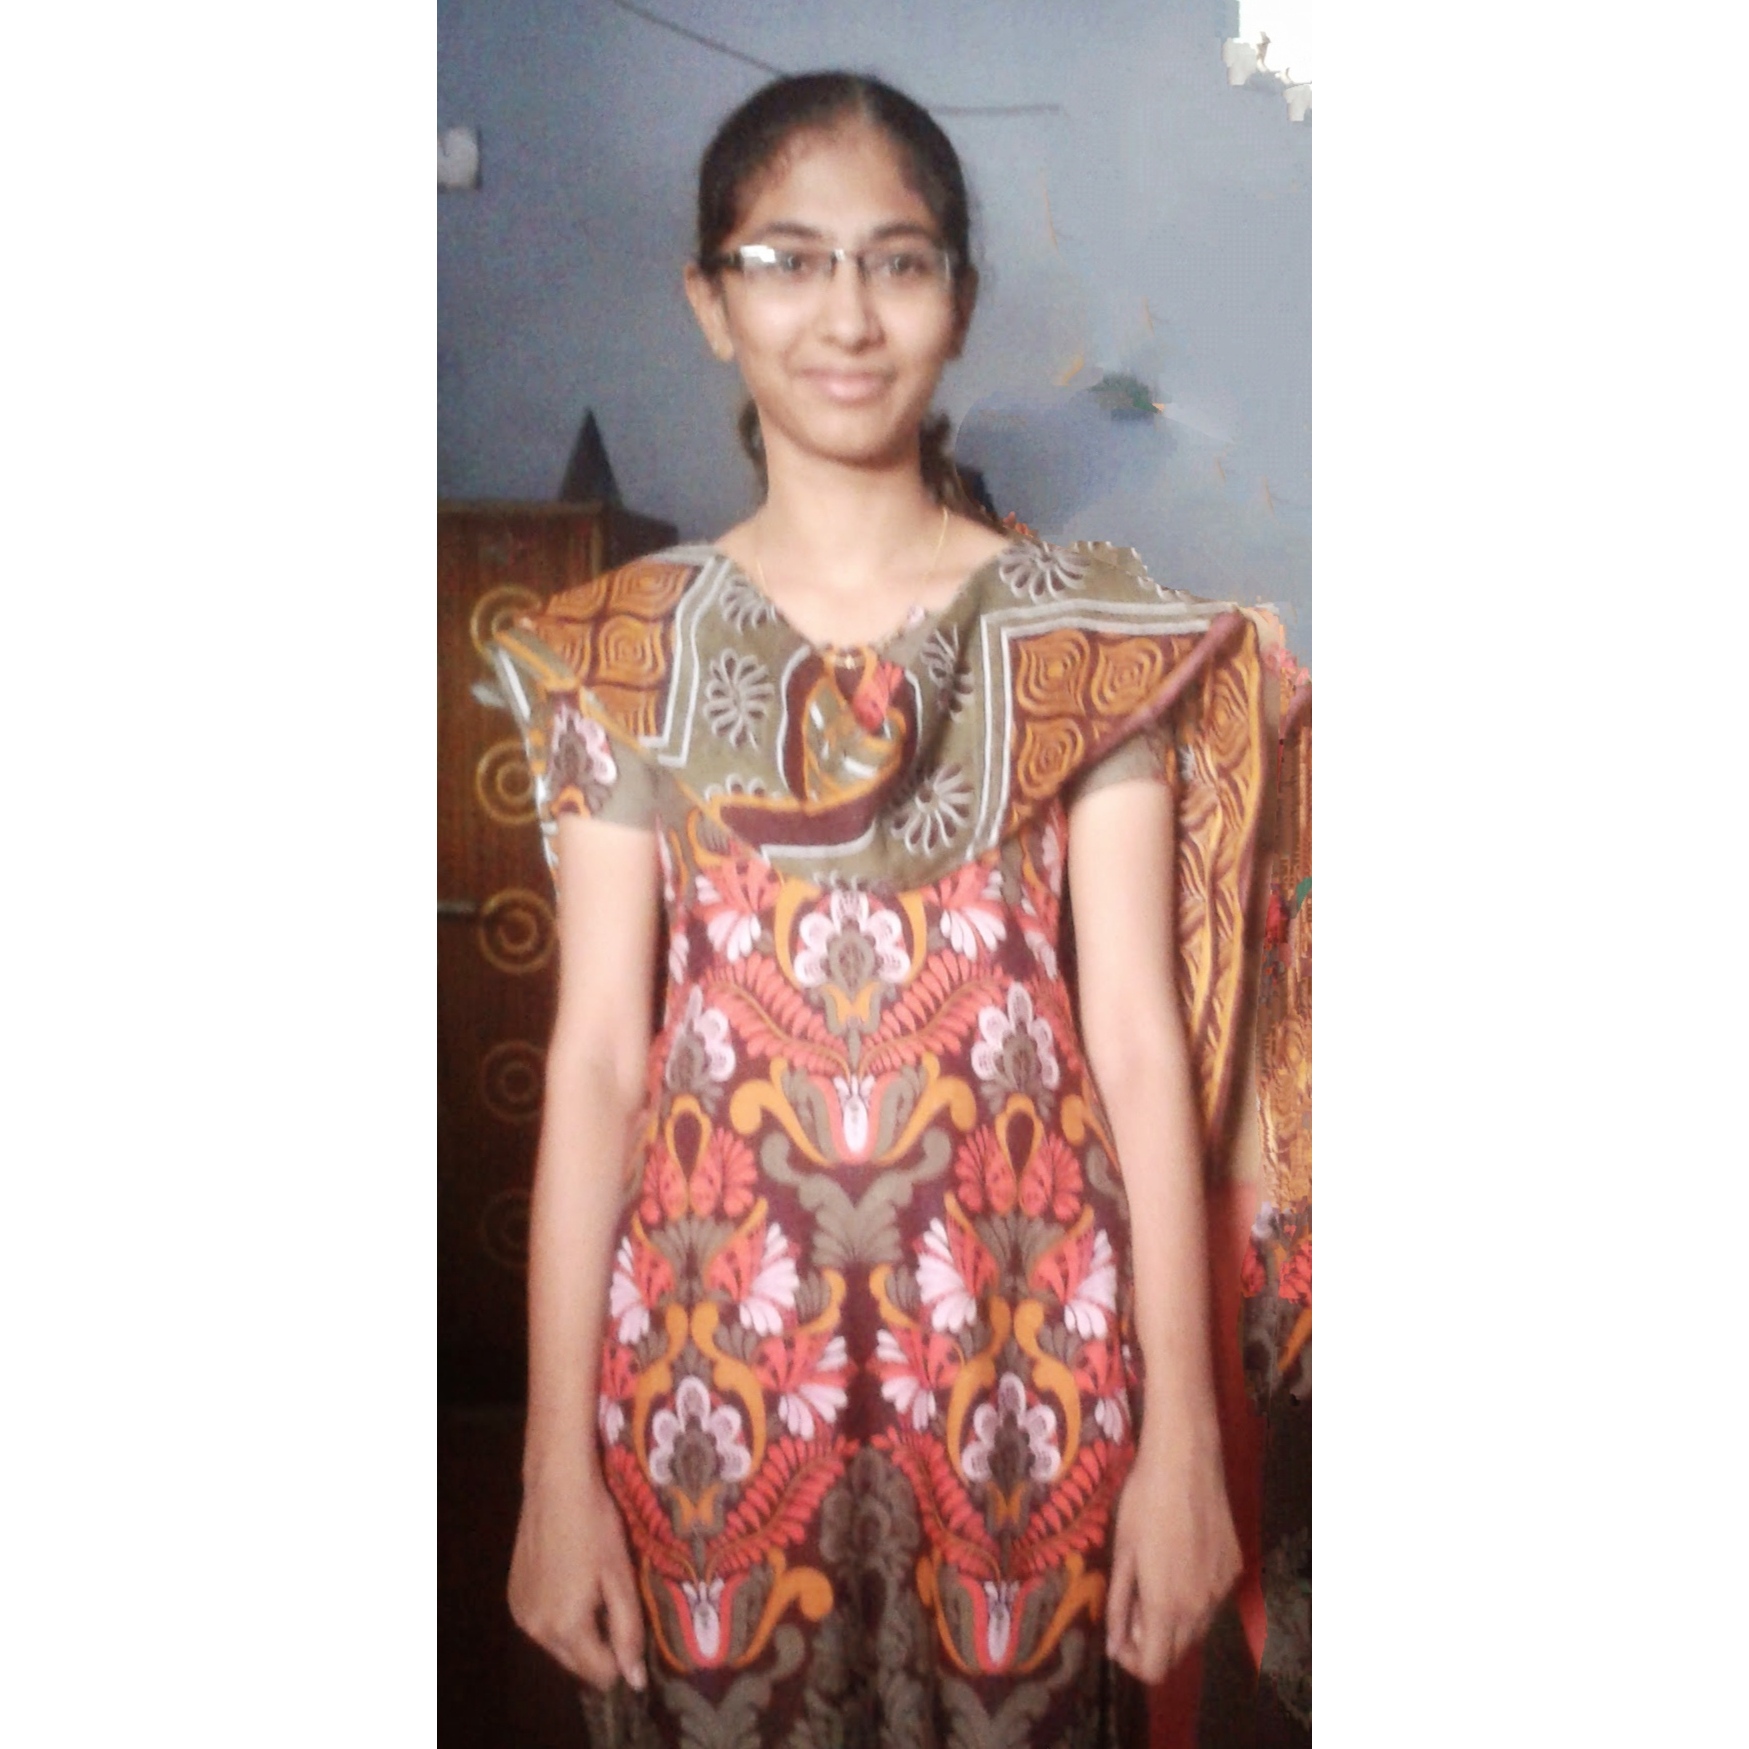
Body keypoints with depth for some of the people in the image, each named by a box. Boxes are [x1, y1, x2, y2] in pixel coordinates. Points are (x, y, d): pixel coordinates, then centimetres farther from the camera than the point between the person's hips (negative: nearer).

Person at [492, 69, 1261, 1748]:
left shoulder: (1088, 633, -1)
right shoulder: (623, 650, 1)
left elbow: (1142, 1041, -4)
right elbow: (595, 1055, -2)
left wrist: (1182, 1431, -5)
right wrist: (556, 1456, -3)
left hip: (1019, 1353, 0)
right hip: (711, 1353, 1)